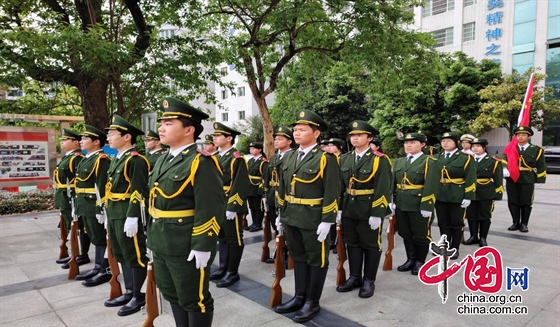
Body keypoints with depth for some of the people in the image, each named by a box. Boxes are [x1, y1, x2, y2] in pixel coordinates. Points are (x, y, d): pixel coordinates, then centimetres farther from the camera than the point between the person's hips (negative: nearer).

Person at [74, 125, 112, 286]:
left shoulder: (101, 160, -16)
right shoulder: (86, 159, 15)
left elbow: (103, 187, -22)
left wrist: (101, 210, -24)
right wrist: (80, 206, 20)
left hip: (96, 207, -10)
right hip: (86, 207, 10)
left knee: (102, 239, 0)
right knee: (96, 238, 17)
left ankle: (105, 272, 9)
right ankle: (97, 268, 27)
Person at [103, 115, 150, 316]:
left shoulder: (135, 159, -15)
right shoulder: (116, 160, 15)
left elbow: (139, 192, -21)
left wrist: (132, 218, -24)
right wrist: (108, 215, 19)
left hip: (128, 216, -10)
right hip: (114, 216, 10)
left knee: (135, 256, 2)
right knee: (122, 255, 16)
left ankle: (139, 296, 14)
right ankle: (129, 293, 28)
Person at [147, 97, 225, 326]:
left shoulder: (201, 162, -17)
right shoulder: (163, 161, 11)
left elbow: (210, 209, -22)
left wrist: (202, 246, -23)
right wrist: (153, 236, 18)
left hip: (188, 248, -9)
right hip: (161, 245, 9)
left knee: (194, 300, 7)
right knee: (173, 296, 22)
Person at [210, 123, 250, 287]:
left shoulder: (237, 159, -14)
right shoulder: (218, 158, 12)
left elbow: (240, 186, -19)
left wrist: (232, 208, -21)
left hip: (231, 207, -8)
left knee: (234, 239, 4)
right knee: (222, 237, 17)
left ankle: (233, 273, 15)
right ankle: (223, 268, 30)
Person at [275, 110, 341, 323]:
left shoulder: (326, 158, -12)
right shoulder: (289, 158, 8)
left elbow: (331, 193, -15)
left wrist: (327, 221, -17)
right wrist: (281, 214, 14)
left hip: (314, 220, -7)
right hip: (291, 218, 7)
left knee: (316, 259, 9)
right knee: (298, 257, 17)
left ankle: (313, 302, 22)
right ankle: (300, 297, 32)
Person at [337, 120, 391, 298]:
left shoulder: (379, 160, -11)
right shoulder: (345, 159, 8)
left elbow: (383, 190, -15)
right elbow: (341, 186, 10)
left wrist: (377, 214, -18)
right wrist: (339, 208, 7)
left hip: (369, 212, -5)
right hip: (349, 210, 6)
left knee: (371, 245, 9)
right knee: (352, 243, 14)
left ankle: (369, 280, 23)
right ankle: (354, 277, 29)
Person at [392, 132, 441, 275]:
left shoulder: (430, 162, -7)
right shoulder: (399, 162, 12)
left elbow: (431, 187, -15)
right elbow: (393, 183, 12)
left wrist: (426, 207, -20)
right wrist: (392, 201, 6)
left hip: (419, 207, -6)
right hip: (401, 206, 6)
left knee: (421, 236, 8)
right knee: (406, 234, 14)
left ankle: (420, 262, 24)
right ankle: (411, 260, 30)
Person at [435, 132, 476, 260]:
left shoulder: (465, 158, -4)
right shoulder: (437, 158, 9)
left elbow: (470, 180, -8)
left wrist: (468, 197, -13)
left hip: (457, 196, -4)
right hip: (440, 196, 4)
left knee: (456, 223, 8)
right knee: (443, 223, 9)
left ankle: (455, 248, 21)